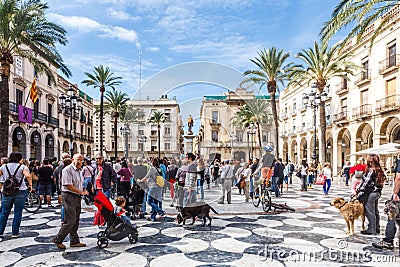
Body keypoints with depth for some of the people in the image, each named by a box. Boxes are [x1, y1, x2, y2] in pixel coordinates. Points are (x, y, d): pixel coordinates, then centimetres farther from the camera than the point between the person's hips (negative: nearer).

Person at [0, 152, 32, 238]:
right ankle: (15, 233, 11)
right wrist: (30, 185, -10)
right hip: (20, 192, -3)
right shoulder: (23, 167, -6)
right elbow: (28, 176, -22)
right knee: (18, 213, 6)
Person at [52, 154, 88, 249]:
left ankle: (74, 241, 19)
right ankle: (57, 240, 8)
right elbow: (68, 186, -20)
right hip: (69, 197, -9)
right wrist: (81, 192, -15)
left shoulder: (79, 170, 16)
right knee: (70, 221, -8)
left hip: (77, 198, 9)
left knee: (75, 221, 11)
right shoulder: (68, 170, -13)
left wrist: (84, 191, 8)